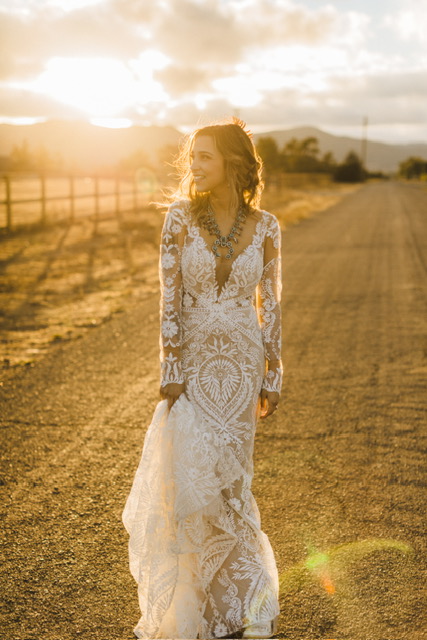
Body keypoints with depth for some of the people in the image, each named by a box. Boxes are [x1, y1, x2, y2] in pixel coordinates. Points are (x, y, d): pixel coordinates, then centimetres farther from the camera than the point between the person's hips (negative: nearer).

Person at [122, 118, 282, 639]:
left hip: (242, 362, 0)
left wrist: (273, 379, 2)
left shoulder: (264, 227, -3)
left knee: (226, 473, 9)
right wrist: (171, 373, -11)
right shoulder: (180, 219, -5)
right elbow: (170, 300, -7)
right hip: (192, 362, 0)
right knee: (191, 474, -1)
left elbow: (270, 304, 2)